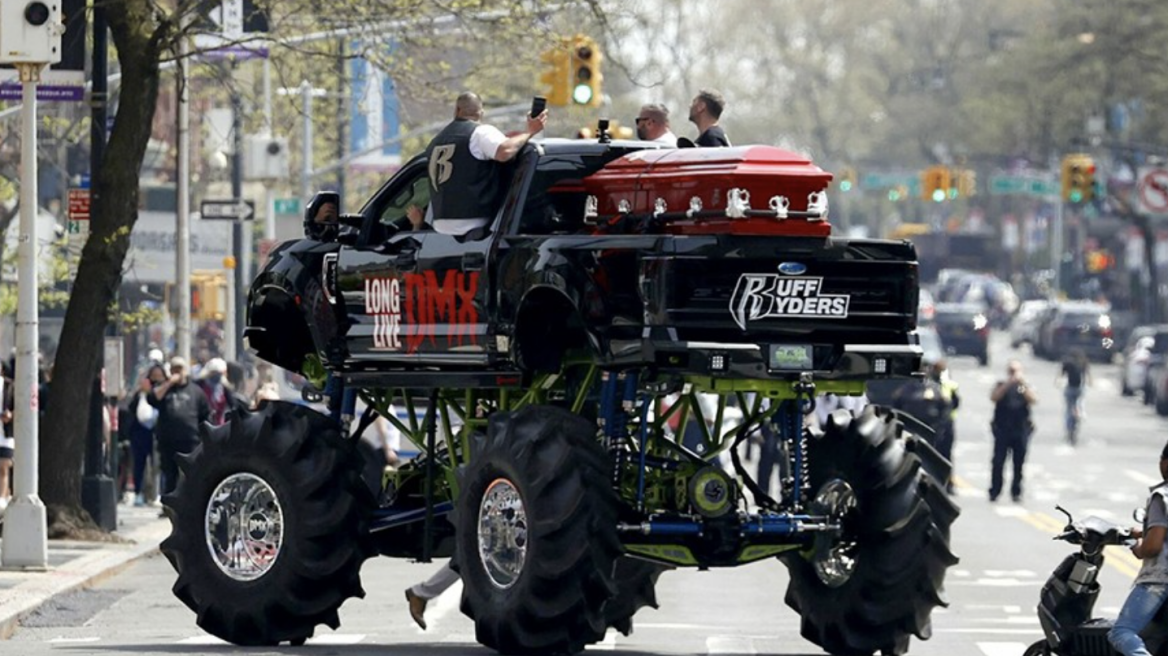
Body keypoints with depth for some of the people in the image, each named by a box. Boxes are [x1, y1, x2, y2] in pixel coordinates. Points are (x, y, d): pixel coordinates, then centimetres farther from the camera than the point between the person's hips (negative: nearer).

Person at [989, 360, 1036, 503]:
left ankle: (1016, 492, 10)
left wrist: (1023, 384, -20)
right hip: (1002, 430, -1)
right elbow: (994, 397, -9)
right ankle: (994, 492, 1)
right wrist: (1008, 384, -19)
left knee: (1019, 463, 2)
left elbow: (1032, 400, -7)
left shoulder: (1024, 387, 11)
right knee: (998, 462, -5)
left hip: (1021, 430, 1)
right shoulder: (1001, 385, 9)